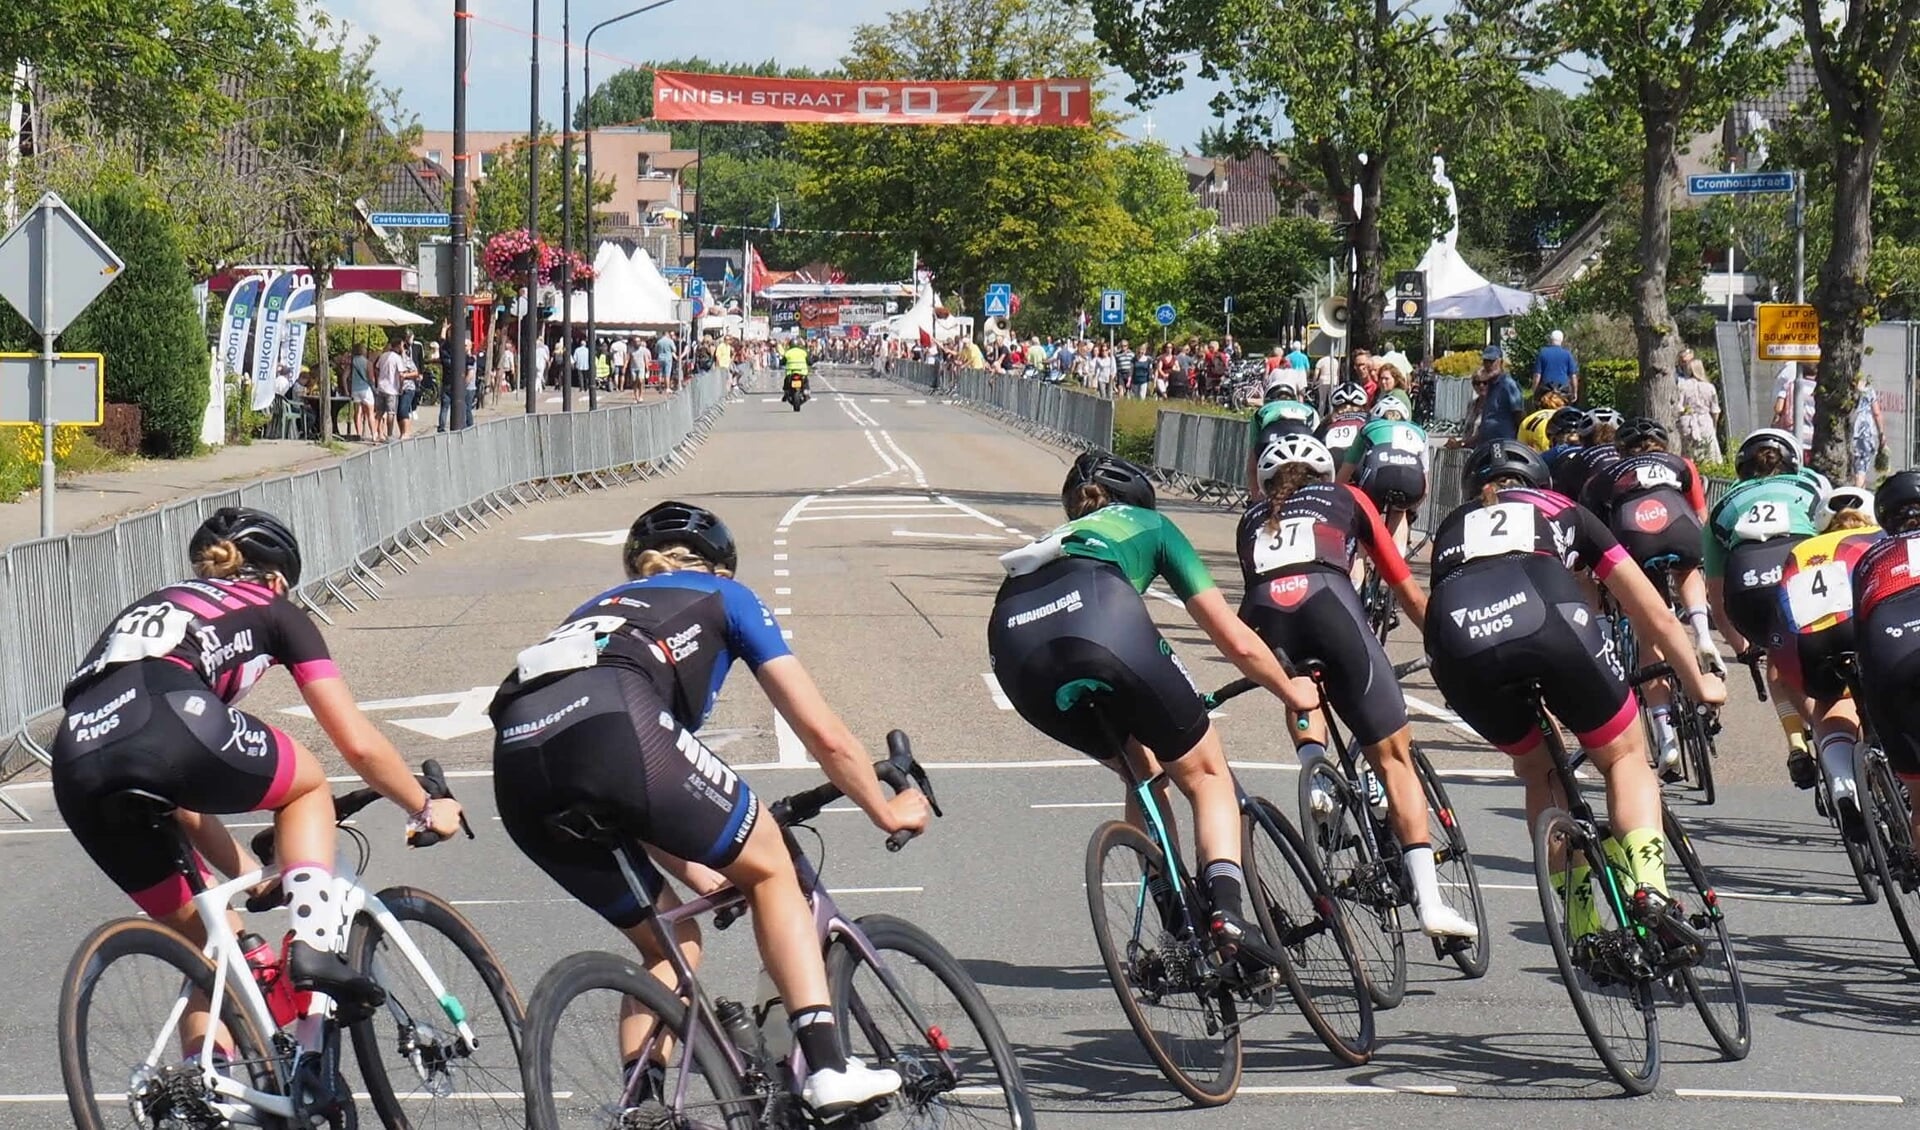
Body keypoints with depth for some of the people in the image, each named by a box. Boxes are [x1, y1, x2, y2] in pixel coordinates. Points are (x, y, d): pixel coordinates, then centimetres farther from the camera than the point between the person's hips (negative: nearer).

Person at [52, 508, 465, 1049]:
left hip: (77, 766, 5)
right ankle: (314, 944, 9)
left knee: (207, 937, 24)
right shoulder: (275, 613, 27)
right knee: (307, 785, 28)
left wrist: (249, 873, 46)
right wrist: (425, 807, 39)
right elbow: (357, 742, 23)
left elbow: (177, 790, 40)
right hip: (176, 728, -5)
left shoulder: (153, 607, 40)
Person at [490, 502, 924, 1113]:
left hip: (517, 770, 5)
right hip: (613, 728, -5)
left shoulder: (598, 608, 42)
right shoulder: (724, 597, 29)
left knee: (671, 940, 23)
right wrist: (888, 811, 42)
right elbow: (823, 733, 26)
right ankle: (826, 1065, 5)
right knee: (770, 868, 17)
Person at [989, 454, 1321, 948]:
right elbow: (1236, 640, 28)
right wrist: (1291, 690, 46)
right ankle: (1227, 910, -9)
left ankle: (1178, 927, 22)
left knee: (1144, 772, 28)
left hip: (1015, 651, 4)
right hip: (1104, 624, -4)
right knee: (1206, 773, 14)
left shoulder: (1056, 541, 44)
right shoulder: (1151, 526, 33)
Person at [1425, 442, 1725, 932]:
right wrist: (1699, 684, 54)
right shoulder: (1563, 511, 36)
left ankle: (1582, 915, 20)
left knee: (1539, 771, 28)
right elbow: (1655, 617, 40)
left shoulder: (1452, 528, 39)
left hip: (1458, 647, 2)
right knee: (1625, 756, 20)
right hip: (1547, 621, -2)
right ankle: (1649, 891, -2)